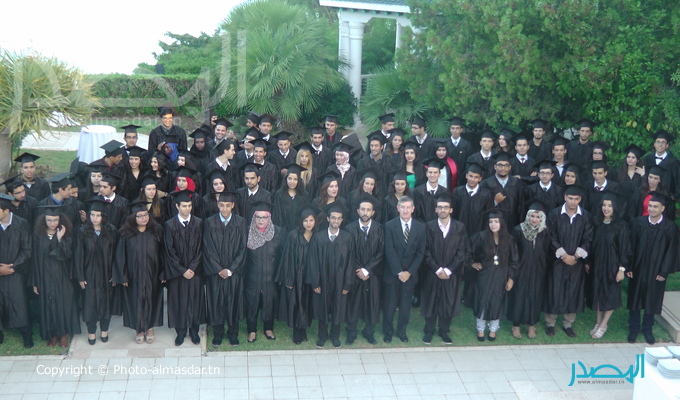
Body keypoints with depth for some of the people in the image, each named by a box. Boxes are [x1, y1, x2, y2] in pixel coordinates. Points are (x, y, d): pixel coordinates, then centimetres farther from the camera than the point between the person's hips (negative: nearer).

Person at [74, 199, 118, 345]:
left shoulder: (112, 231, -6)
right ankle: (91, 331, 22)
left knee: (106, 300, 11)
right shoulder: (83, 231, -8)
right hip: (89, 273, 0)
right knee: (89, 301, 6)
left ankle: (104, 329, 28)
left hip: (106, 273, 1)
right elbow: (78, 255, -5)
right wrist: (80, 276, -7)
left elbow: (115, 253, -3)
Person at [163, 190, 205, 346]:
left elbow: (200, 249, -2)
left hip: (195, 270, 1)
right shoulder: (169, 225, -6)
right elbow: (169, 252, -6)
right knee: (178, 300, 6)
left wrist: (192, 268, -10)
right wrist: (182, 270, -11)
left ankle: (194, 330, 22)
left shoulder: (199, 223, -2)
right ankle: (181, 331, 20)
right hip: (176, 272, -1)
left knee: (195, 299, 7)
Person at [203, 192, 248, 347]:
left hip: (234, 272, 0)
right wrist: (219, 269, -10)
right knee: (216, 302, 4)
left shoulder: (240, 223, 0)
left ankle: (233, 334, 19)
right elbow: (208, 249, -3)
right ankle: (217, 334, 18)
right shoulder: (209, 223, -1)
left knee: (233, 302, 5)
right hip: (214, 272, 0)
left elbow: (242, 249, -2)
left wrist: (230, 269, -9)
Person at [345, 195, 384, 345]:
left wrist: (367, 270, -13)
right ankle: (351, 332, 24)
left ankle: (369, 332, 26)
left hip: (373, 274, 1)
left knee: (372, 303, 8)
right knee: (353, 303, 7)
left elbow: (381, 252, -6)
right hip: (354, 273, -1)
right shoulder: (350, 228, -6)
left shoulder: (379, 229, -4)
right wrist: (358, 270, -11)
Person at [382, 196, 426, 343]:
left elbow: (420, 253, -2)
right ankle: (387, 331, 26)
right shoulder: (389, 226, -7)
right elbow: (389, 251, -12)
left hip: (410, 274, 2)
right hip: (392, 273, -2)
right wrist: (399, 272, -17)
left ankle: (401, 331, 30)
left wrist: (409, 272, -11)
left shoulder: (420, 227, 0)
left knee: (405, 305, 12)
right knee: (390, 304, 7)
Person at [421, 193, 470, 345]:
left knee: (449, 302, 9)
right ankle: (429, 331, 26)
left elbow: (462, 252, -5)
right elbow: (426, 252, -6)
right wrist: (437, 270, -13)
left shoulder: (460, 228, -3)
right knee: (430, 302, 9)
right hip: (432, 273, -1)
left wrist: (448, 270, -12)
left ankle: (444, 331, 28)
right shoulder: (429, 227, -4)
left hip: (452, 274, 1)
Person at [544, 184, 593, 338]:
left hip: (577, 262, 2)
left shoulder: (585, 216, -1)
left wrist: (575, 256, -12)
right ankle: (550, 323, 17)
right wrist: (563, 255, -14)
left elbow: (588, 239, -2)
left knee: (574, 292, 7)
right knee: (554, 292, 2)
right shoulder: (555, 214, -6)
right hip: (557, 260, -2)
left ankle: (568, 324, 22)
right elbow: (552, 238, -6)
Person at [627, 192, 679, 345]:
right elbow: (631, 246, -4)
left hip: (655, 272, -1)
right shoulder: (639, 223, -6)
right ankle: (633, 329, 26)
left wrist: (664, 272, -8)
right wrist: (628, 267, -7)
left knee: (652, 301, 11)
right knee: (635, 298, 10)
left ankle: (647, 329, 30)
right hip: (637, 269, 1)